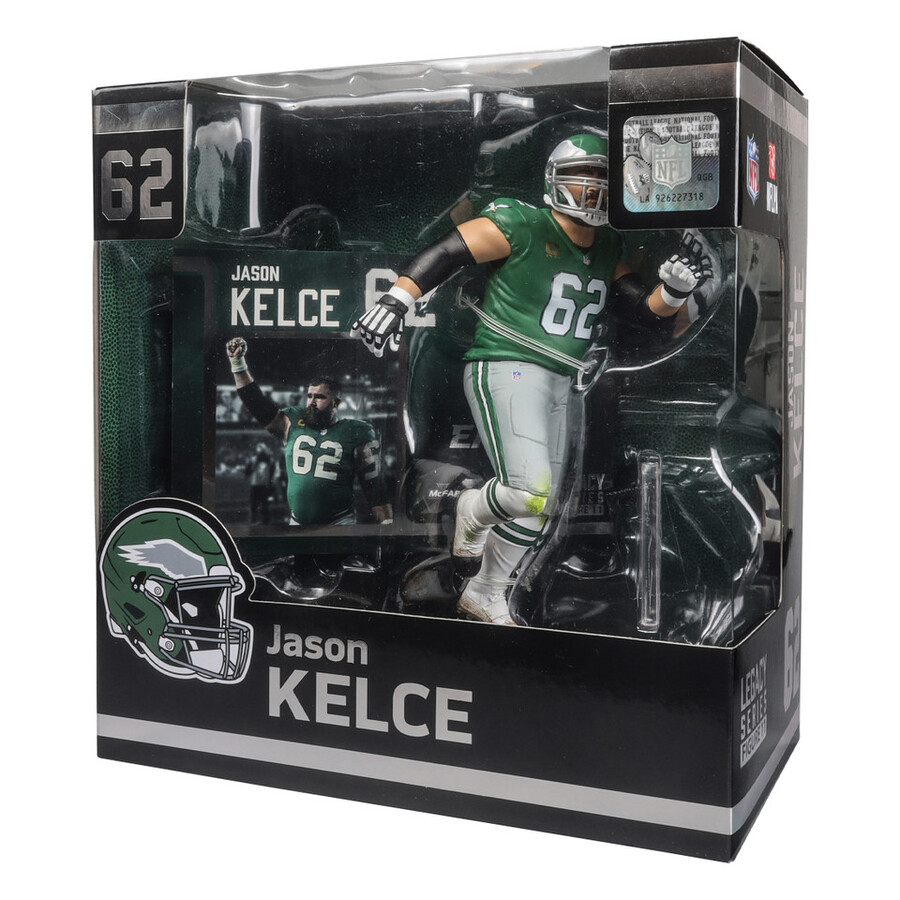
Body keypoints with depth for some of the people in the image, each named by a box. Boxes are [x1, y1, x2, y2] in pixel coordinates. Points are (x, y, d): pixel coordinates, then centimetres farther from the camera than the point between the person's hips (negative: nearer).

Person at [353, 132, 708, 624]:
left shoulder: (608, 251, 11)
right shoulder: (523, 226, -11)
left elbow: (647, 308, 13)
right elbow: (444, 252, -13)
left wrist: (674, 288, -8)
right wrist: (395, 302, -22)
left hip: (561, 383, 8)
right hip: (505, 369, -8)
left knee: (537, 510, 13)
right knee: (530, 492, -22)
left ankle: (484, 596, 31)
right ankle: (474, 510, 12)